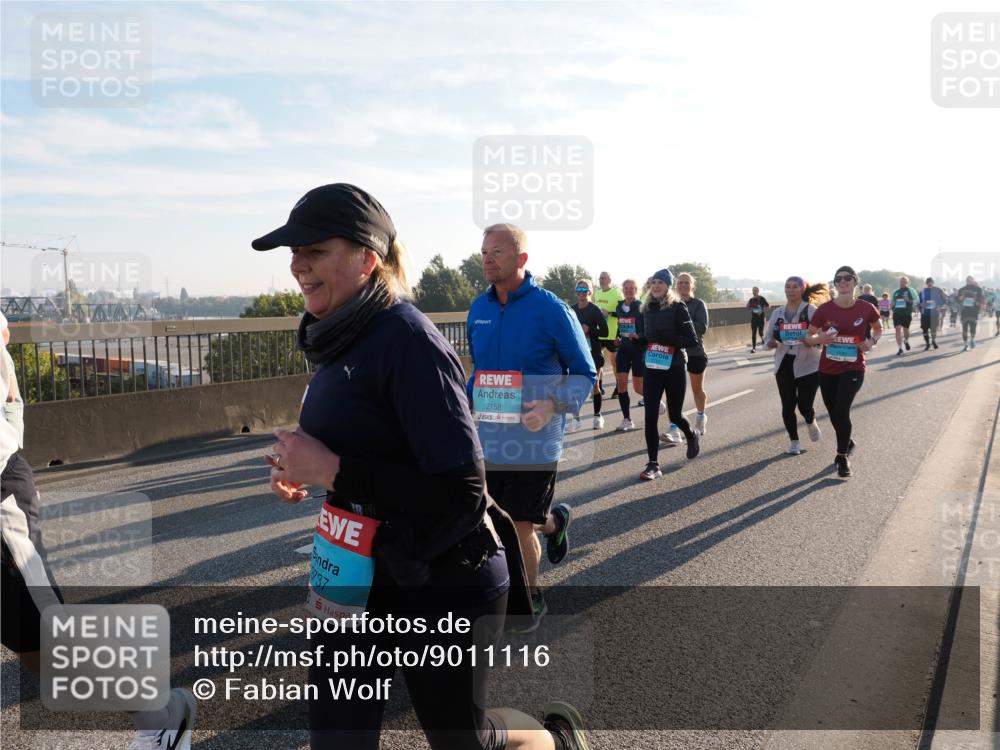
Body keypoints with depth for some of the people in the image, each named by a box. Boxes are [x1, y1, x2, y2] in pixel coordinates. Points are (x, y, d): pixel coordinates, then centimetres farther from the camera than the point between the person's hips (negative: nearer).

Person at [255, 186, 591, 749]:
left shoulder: (409, 339, -23)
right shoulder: (347, 342, 4)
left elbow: (461, 495, -27)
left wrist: (330, 469, -26)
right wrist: (305, 469, 0)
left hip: (443, 591, -7)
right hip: (362, 582, 8)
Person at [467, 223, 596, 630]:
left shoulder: (551, 310, -13)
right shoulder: (479, 308, 4)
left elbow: (585, 374, -8)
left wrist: (552, 405, -25)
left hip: (533, 440, -5)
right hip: (489, 437, 5)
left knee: (518, 526, 1)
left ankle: (531, 597, 30)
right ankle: (553, 521, 44)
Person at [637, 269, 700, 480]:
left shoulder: (677, 307, -10)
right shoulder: (648, 308, 7)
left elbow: (692, 339, -12)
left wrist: (670, 340, -24)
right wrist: (639, 340, 1)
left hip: (674, 368, -4)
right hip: (652, 368, 4)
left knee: (675, 415, 9)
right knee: (650, 416, -5)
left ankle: (691, 436, 44)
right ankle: (653, 464, 0)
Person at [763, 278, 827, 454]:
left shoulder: (812, 311, -7)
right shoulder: (777, 313, 6)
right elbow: (767, 337, 9)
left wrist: (812, 341, -29)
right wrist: (771, 343, -13)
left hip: (808, 365, -3)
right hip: (784, 365, 3)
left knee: (804, 405, -1)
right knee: (788, 405, 3)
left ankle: (811, 423, 36)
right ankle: (794, 441, 22)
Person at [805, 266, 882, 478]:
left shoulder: (866, 308, -7)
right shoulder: (824, 309, -8)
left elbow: (878, 328, 14)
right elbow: (808, 336, 0)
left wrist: (872, 341, -6)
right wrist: (819, 339, -22)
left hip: (853, 368, -2)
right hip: (827, 370, 2)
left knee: (841, 411, -16)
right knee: (834, 414, 14)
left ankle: (842, 456, 4)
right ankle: (847, 444, 45)